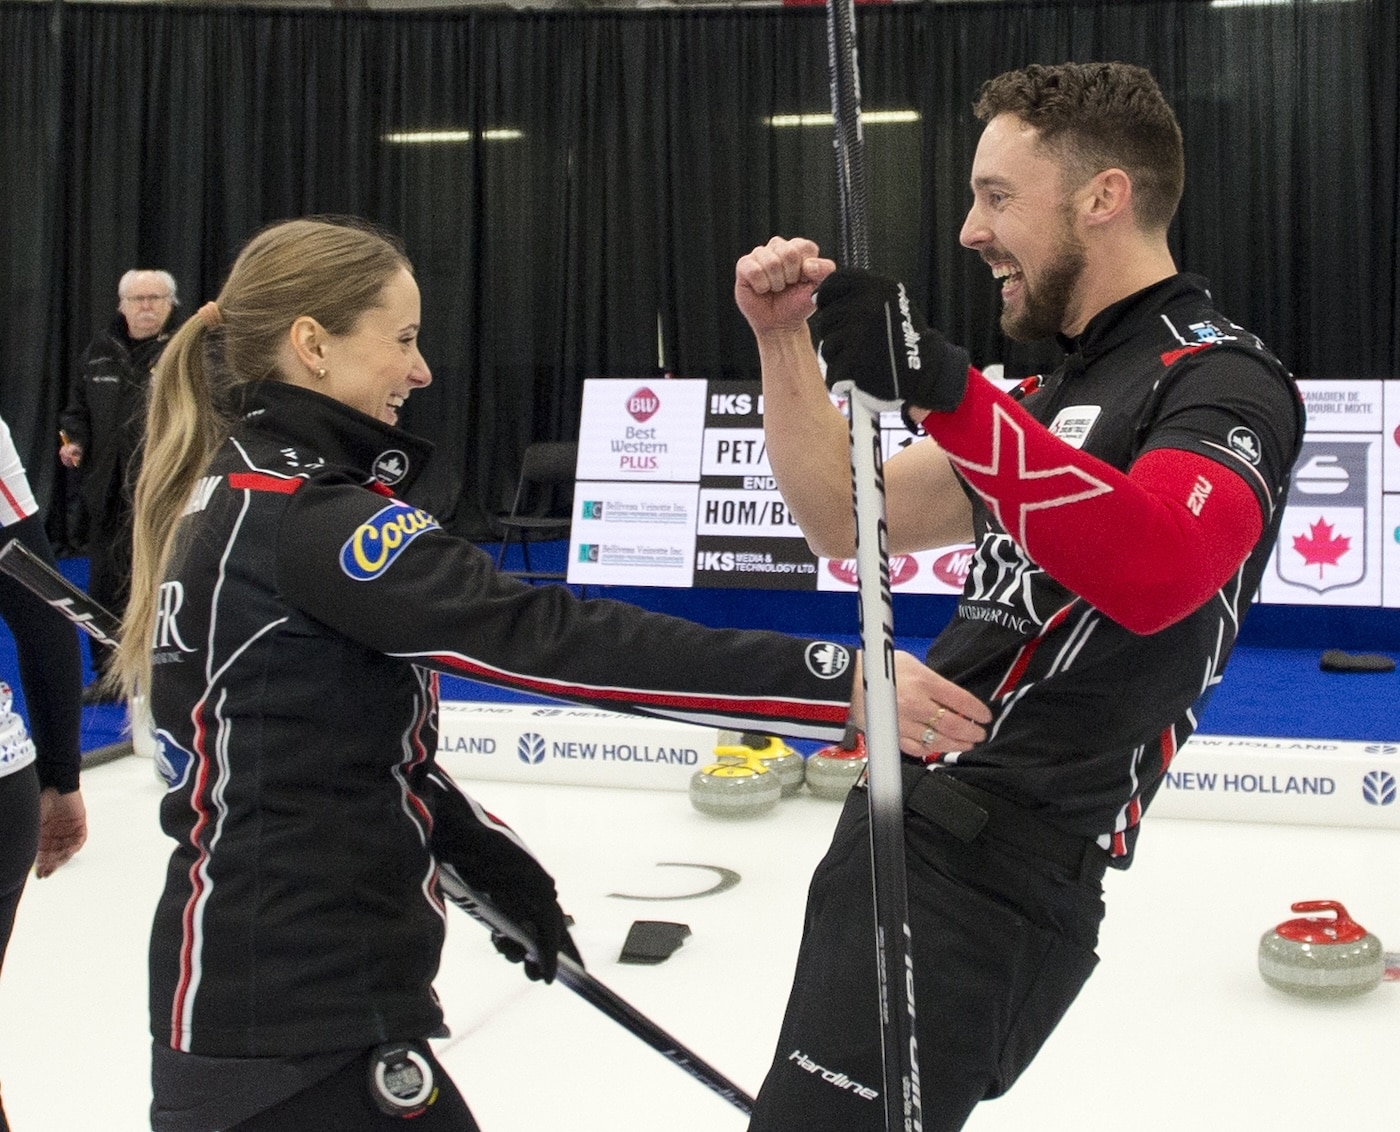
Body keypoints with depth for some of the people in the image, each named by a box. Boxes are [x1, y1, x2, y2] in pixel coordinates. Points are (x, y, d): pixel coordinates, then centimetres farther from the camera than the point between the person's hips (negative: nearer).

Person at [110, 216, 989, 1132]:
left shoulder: (238, 495, 10)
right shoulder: (300, 516, -21)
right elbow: (545, 637, -30)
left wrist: (498, 867, 18)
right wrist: (840, 680, -32)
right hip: (293, 1030, -10)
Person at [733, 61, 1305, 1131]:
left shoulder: (1223, 379, -9)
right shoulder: (1063, 389, 19)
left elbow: (1152, 573, -30)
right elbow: (848, 520, 18)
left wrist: (941, 387, -36)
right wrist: (784, 341, 6)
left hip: (993, 872, -10)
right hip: (914, 824, 10)